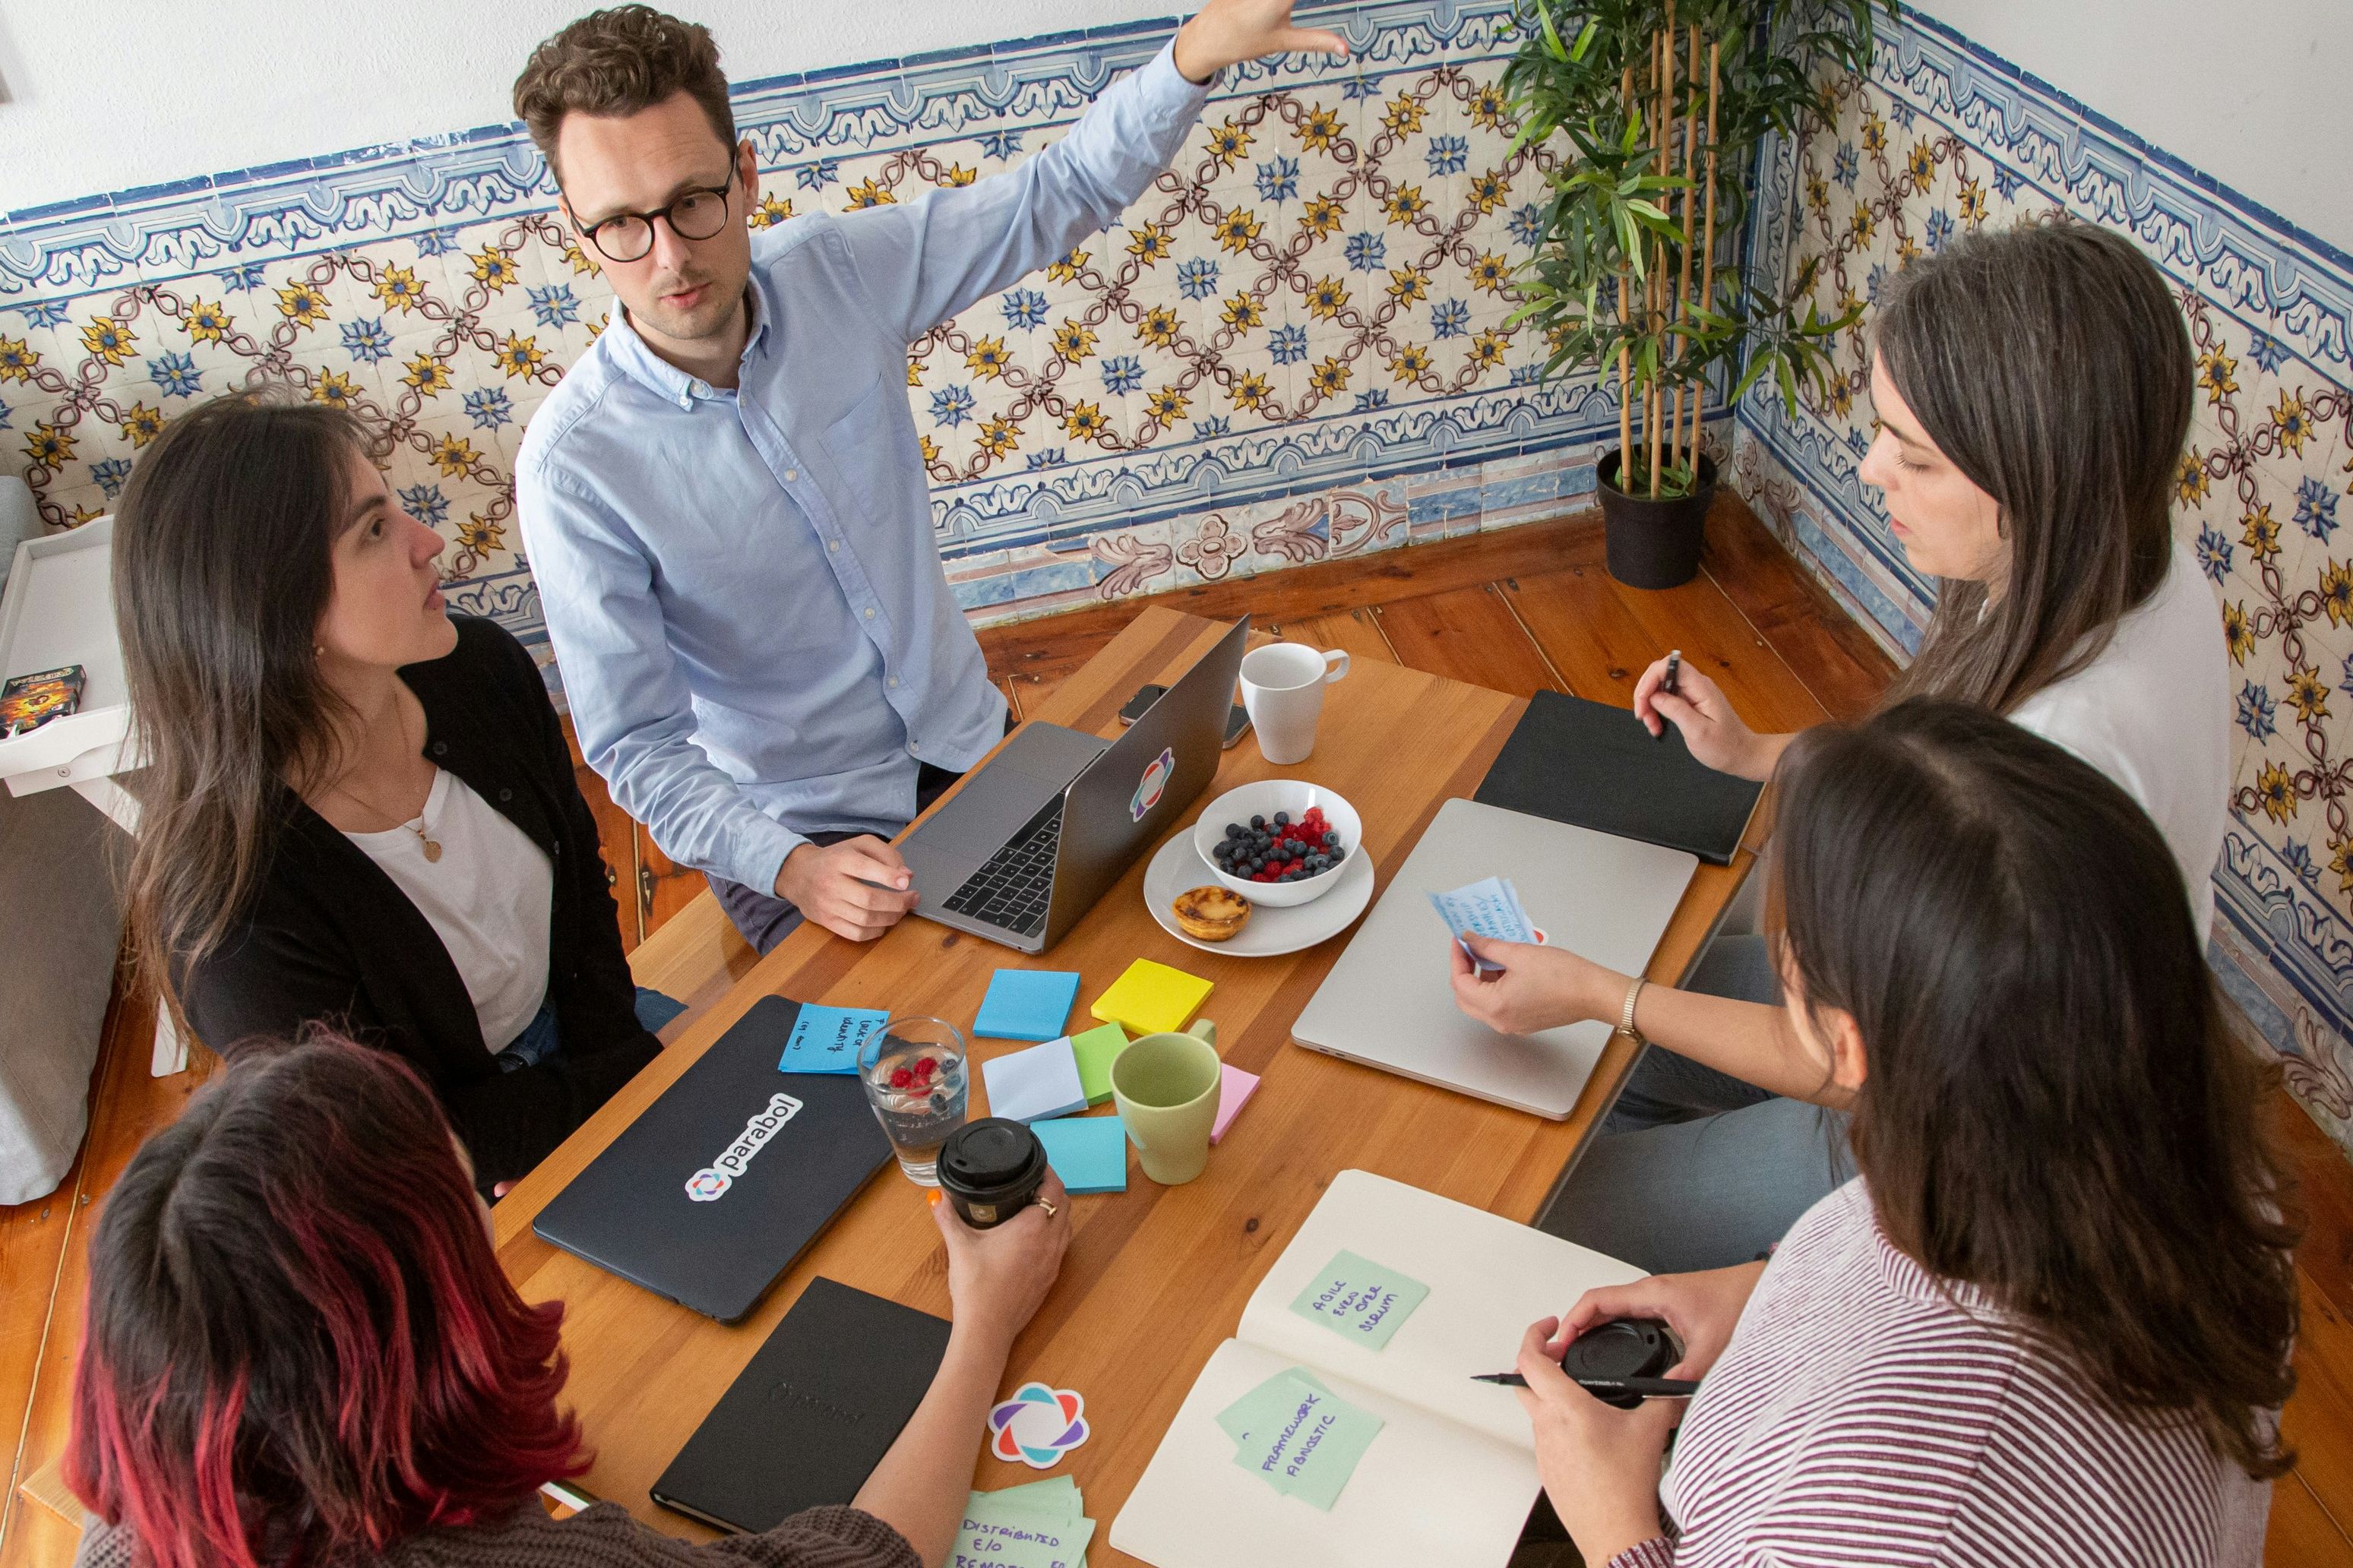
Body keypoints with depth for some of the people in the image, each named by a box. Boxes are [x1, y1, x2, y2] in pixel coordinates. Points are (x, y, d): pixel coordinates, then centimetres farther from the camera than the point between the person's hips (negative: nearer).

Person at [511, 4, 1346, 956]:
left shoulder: (837, 271, -11)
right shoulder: (575, 465, -22)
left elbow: (1058, 196, -4)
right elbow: (635, 745, -20)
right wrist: (790, 868, -35)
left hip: (969, 740, 4)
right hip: (799, 831, -4)